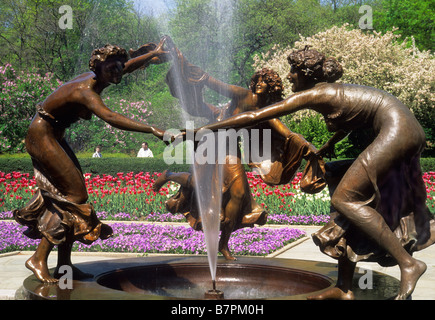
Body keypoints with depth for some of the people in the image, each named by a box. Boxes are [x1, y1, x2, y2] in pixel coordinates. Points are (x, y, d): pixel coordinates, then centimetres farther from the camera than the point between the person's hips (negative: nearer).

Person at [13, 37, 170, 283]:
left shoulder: (96, 78, -2)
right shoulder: (86, 91, -30)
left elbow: (127, 66, 18)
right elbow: (110, 117, -48)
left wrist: (153, 54, 22)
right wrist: (153, 130, -55)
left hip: (53, 136, 10)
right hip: (42, 135, -10)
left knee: (72, 192, 7)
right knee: (71, 194, -13)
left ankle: (64, 265, 11)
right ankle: (38, 260, -9)